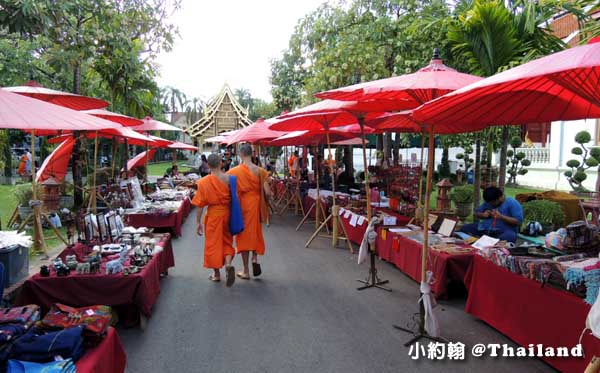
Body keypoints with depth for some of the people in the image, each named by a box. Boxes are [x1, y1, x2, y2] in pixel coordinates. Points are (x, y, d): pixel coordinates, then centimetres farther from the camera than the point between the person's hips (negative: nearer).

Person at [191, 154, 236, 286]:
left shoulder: (203, 182, -9)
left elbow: (200, 204, -7)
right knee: (227, 240, 17)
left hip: (213, 214, -2)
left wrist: (198, 222, 2)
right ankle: (228, 264, -6)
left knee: (213, 242, 11)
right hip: (227, 212, 2)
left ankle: (216, 273, 20)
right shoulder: (229, 179, -6)